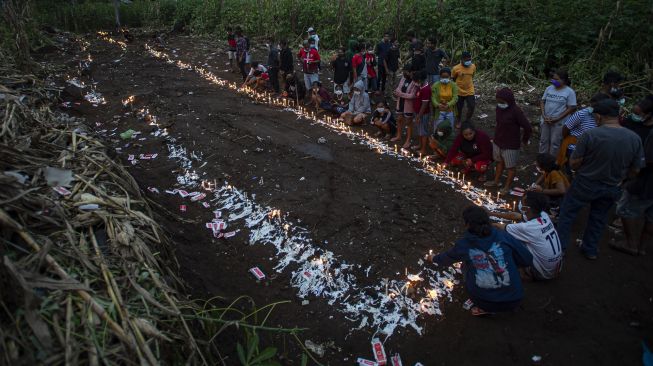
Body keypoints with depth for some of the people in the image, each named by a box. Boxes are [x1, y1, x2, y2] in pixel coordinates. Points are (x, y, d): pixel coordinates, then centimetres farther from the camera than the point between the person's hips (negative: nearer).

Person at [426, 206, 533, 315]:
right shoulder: (503, 236, -5)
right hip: (513, 301, 1)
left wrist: (433, 258, 41)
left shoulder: (463, 244, -2)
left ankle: (484, 308, 13)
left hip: (482, 301, 0)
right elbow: (528, 260, 1)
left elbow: (446, 258, 18)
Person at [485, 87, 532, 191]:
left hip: (511, 145, -7)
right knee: (499, 162, 24)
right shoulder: (499, 107, -5)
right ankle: (496, 181, 40)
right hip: (498, 141, 7)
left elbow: (527, 127, -20)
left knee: (510, 167, 10)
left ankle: (507, 187, 24)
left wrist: (524, 140, -7)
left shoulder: (516, 111, -25)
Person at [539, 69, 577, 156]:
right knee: (543, 141, 12)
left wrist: (557, 119, -16)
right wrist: (544, 115, -8)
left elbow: (571, 108, -11)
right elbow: (542, 101, 7)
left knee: (555, 143, 3)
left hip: (559, 122, -4)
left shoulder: (570, 92, -10)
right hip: (545, 120, 5)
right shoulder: (549, 88, 3)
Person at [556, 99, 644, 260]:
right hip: (612, 189, 4)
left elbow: (574, 164, -17)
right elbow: (634, 170, 0)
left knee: (567, 212, 16)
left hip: (586, 184, -4)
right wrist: (615, 176, 17)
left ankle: (560, 246, 24)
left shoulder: (590, 135, -23)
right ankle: (590, 250, 37)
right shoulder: (635, 139, -9)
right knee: (598, 218, 22)